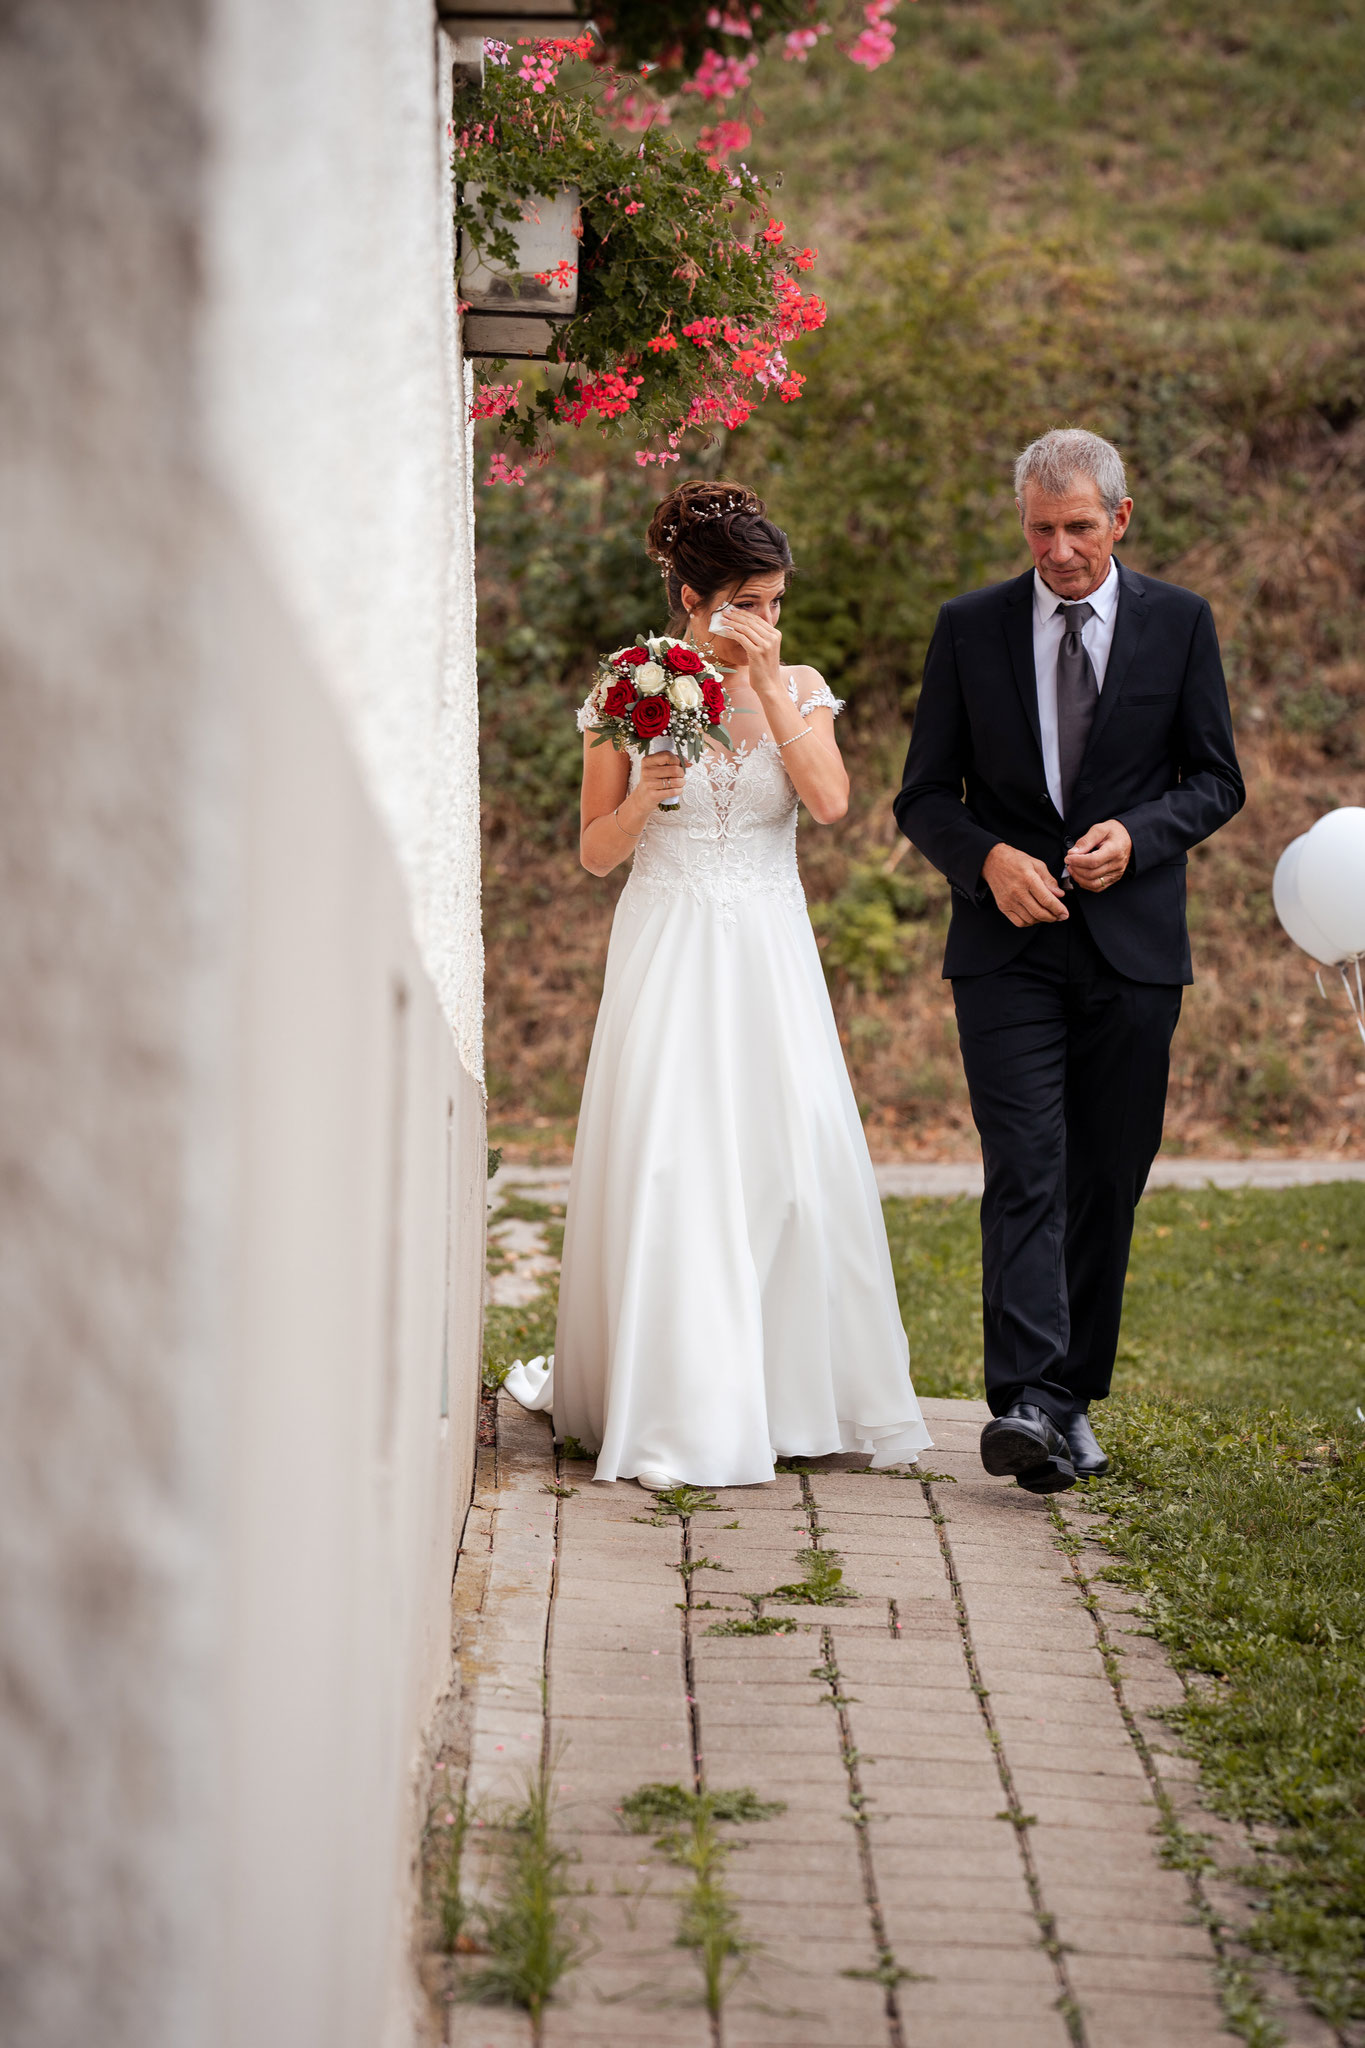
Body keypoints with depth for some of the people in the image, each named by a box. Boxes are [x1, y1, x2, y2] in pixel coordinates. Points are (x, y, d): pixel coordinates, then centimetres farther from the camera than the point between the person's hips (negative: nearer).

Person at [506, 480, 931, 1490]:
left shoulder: (799, 688, 6)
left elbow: (831, 800, -12)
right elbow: (596, 852, 3)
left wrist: (769, 684, -13)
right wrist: (643, 798, -16)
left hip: (770, 953, 2)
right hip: (667, 950, -2)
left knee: (792, 1163, -2)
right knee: (666, 1167, -7)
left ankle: (796, 1392, 12)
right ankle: (679, 1414, -2)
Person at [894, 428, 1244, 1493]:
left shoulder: (1180, 622, 4)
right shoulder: (970, 628, 4)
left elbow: (1216, 779, 8)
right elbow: (925, 796, 6)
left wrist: (1138, 834, -12)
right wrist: (989, 859, -14)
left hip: (1134, 944, 1)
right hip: (1009, 943, -1)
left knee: (1109, 1179, 5)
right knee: (1025, 1169, -13)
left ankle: (1075, 1393, 17)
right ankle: (1027, 1403, -21)